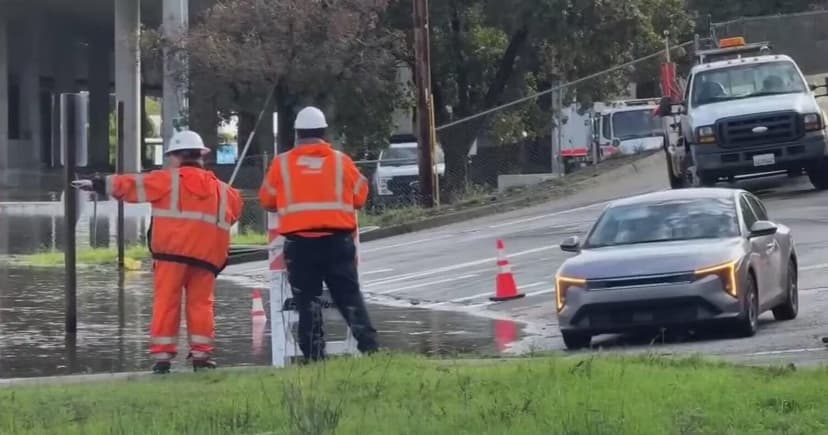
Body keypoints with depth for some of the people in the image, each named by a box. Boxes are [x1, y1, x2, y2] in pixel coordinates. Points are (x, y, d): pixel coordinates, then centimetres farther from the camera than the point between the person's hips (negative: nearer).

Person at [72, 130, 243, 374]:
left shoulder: (169, 179, 4)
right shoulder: (219, 188, 14)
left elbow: (131, 184, 4)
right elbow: (235, 207, 26)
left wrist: (98, 184, 10)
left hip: (172, 251, -3)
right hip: (207, 254, 3)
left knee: (166, 302, 0)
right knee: (201, 303, 10)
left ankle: (162, 356, -3)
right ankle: (201, 354, 4)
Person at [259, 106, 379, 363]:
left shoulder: (282, 163, 4)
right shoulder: (341, 161, 5)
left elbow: (267, 201, 12)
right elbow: (360, 196, 11)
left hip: (299, 241, 0)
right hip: (337, 239, 1)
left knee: (307, 300, 3)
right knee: (349, 296, 6)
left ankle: (313, 356, -1)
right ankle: (369, 346, -2)